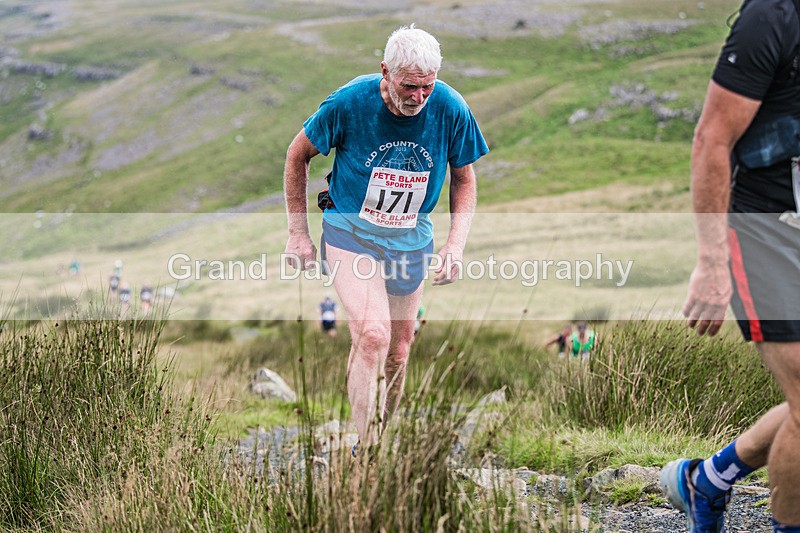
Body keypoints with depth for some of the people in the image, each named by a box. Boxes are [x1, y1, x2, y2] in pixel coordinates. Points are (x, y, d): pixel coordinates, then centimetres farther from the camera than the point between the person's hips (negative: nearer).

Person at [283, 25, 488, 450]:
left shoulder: (451, 109, -13)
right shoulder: (349, 102, -19)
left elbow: (463, 179, 3)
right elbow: (298, 154, -3)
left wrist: (456, 245, -8)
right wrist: (298, 232, -2)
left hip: (411, 242, 4)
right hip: (349, 233, -3)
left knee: (396, 354, 11)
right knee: (373, 335, -24)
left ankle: (374, 442, 32)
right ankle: (367, 451, -16)